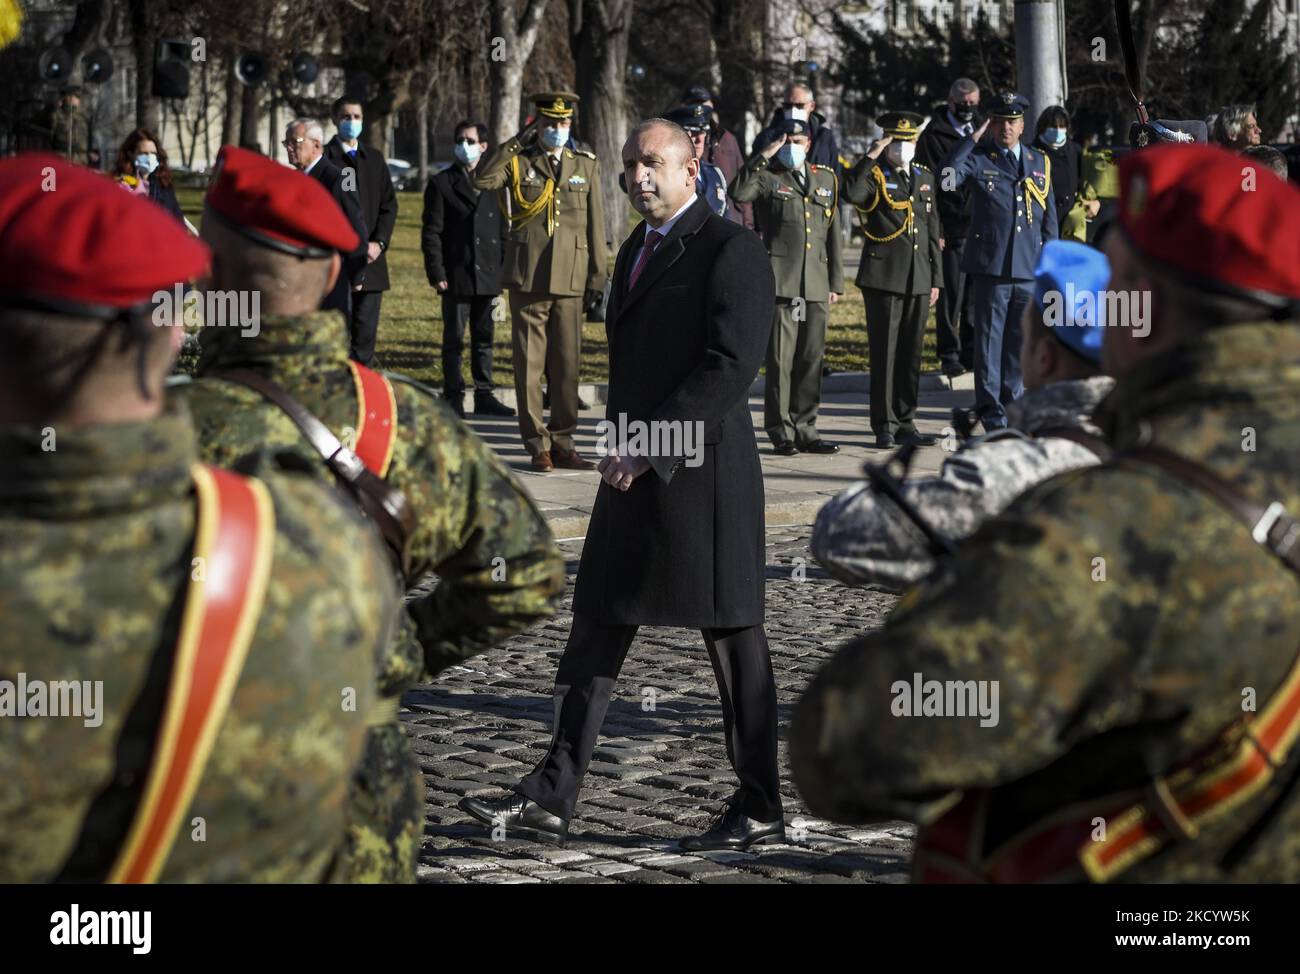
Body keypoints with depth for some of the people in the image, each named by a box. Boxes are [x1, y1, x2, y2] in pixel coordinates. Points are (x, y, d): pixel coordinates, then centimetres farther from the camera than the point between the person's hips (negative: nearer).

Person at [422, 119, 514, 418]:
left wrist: (503, 270, 9)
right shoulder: (441, 184, 1)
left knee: (484, 338, 9)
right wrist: (437, 274, -10)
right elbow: (431, 233, -2)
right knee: (454, 339, 0)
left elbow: (502, 229, 17)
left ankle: (485, 396, 15)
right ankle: (453, 398, 5)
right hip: (456, 277, -4)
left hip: (488, 277, 4)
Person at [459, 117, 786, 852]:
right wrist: (625, 449, 14)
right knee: (597, 629, 5)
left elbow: (732, 366, -19)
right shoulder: (639, 249, 18)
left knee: (731, 634, -1)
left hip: (702, 470, -8)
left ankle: (761, 809, 8)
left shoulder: (731, 249, -10)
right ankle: (553, 799, 7)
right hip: (635, 472, 9)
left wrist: (649, 449, -20)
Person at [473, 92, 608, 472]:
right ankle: (538, 445, 6)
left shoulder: (586, 165, 12)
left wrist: (597, 279, 6)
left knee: (566, 366, 5)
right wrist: (519, 141, -14)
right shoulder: (518, 162, 5)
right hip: (528, 279, -2)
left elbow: (595, 226, 10)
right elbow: (482, 178, -16)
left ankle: (563, 444, 13)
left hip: (570, 281, 2)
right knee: (530, 365, 0)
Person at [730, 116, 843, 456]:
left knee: (811, 360, 7)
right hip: (780, 282, -5)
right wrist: (763, 157, -18)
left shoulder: (826, 179, 17)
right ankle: (781, 432, 1)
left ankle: (805, 430, 14)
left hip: (816, 285, 5)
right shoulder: (767, 177, 2)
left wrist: (836, 283, 14)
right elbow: (738, 193, -20)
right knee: (780, 359, -5)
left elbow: (833, 234, 19)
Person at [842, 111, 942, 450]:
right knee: (884, 354, -2)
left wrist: (936, 279, 14)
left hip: (918, 279, 5)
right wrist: (871, 156, -21)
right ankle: (884, 426, 4)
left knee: (911, 354, 8)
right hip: (883, 277, -5)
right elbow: (851, 193, -27)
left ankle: (905, 423, 16)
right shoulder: (873, 175, -2)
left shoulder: (925, 177, 15)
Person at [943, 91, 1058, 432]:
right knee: (990, 343, -1)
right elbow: (947, 176, -18)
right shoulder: (979, 160, 3)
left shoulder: (1039, 162, 14)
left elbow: (1049, 216, 17)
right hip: (991, 268, -3)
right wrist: (974, 137, -12)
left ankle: (1013, 409, 16)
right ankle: (992, 414, 4)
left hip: (1030, 268, 3)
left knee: (1021, 345, 7)